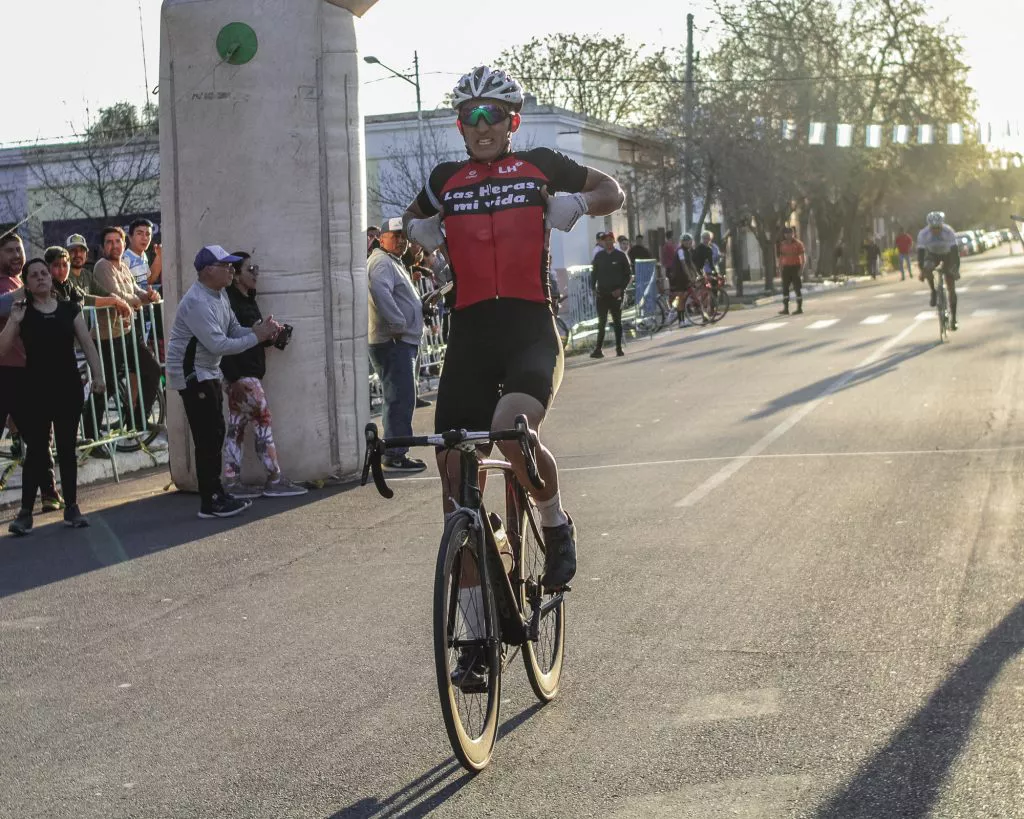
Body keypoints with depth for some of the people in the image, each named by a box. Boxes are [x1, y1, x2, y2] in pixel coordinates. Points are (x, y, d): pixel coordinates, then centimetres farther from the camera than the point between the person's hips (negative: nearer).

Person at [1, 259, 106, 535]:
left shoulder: (69, 309, 5)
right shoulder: (22, 312, 0)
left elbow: (87, 345, 7)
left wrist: (97, 375, -1)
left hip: (68, 388, 2)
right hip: (35, 390, -1)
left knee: (67, 448, 8)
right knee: (36, 449, -2)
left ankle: (71, 507, 15)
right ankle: (26, 511, 2)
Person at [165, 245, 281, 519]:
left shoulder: (220, 295, 9)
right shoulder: (197, 302, -23)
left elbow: (233, 330, 11)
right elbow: (218, 345, -27)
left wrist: (261, 330, -8)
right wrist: (256, 337, -21)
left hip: (208, 373, 10)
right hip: (192, 374, -10)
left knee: (215, 435, 13)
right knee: (208, 437, -9)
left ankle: (216, 494, 21)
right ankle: (210, 502, -4)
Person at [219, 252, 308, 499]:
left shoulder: (248, 301, 15)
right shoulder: (229, 301, -15)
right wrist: (234, 377, -23)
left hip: (250, 373, 10)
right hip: (240, 375, -10)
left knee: (236, 427, 9)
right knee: (262, 421, -6)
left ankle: (232, 482, 12)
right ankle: (275, 479, -2)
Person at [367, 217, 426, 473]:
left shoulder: (393, 262, 24)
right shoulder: (381, 262, -11)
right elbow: (380, 290, -31)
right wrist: (398, 323, -27)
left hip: (402, 341, 11)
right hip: (393, 343, -11)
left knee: (400, 399, 14)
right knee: (401, 399, -12)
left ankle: (396, 453, 20)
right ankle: (395, 455, -10)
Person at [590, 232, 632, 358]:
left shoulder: (621, 255, 0)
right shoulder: (599, 256, 7)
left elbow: (628, 274, 1)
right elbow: (594, 273, 12)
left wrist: (621, 289, -9)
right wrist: (594, 288, 0)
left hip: (615, 294, -2)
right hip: (602, 294, 2)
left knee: (617, 321, 5)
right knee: (601, 322, 1)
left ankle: (619, 348, 11)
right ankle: (598, 349, 0)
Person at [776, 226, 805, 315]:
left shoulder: (798, 243, -2)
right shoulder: (782, 244, 10)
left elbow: (802, 257, -4)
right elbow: (780, 257, 15)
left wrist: (801, 268, -13)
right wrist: (780, 267, 5)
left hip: (795, 267, -4)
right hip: (786, 267, 4)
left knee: (797, 288, -2)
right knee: (785, 288, 1)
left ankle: (799, 308, 3)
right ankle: (786, 308, 3)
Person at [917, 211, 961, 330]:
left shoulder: (949, 232, -31)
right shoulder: (923, 234, -29)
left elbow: (955, 251, -32)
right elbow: (920, 252, -29)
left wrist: (956, 269, -40)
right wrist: (921, 271, -38)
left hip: (948, 254, -1)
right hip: (932, 254, 1)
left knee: (951, 288, -5)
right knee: (927, 270, -35)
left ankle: (953, 317, 2)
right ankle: (933, 292, -10)